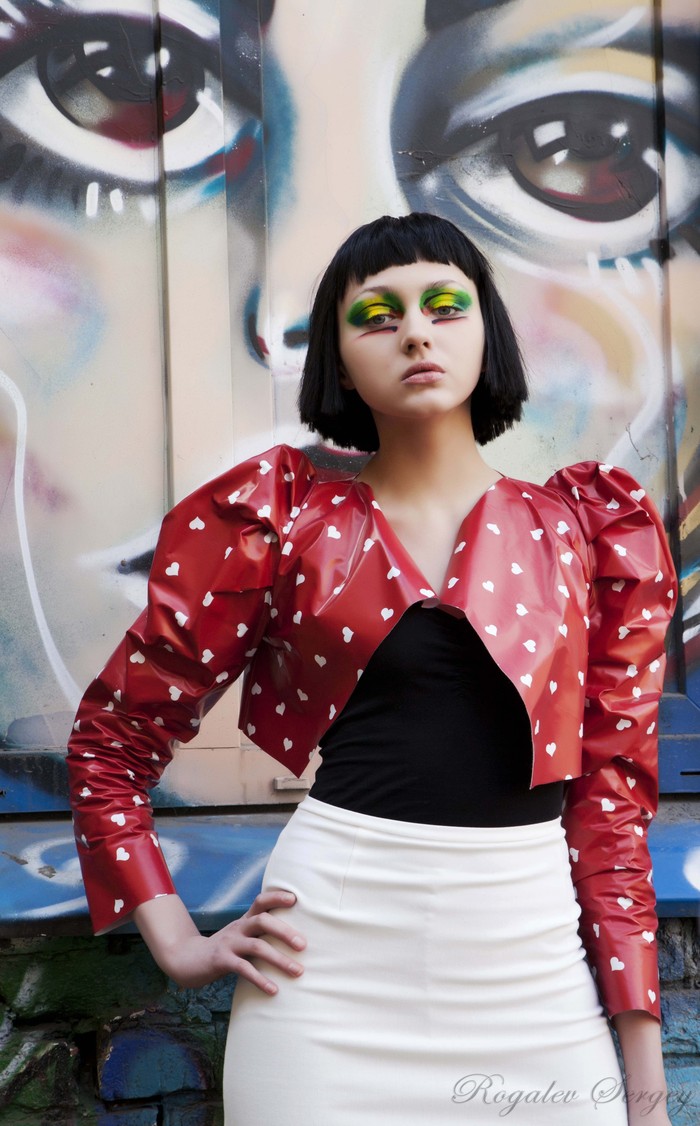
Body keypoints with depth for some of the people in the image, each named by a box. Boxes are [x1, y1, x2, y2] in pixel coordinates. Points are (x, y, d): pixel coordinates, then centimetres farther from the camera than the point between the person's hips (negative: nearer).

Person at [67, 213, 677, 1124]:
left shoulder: (589, 528, 5)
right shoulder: (282, 521, 2)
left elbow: (611, 789, 5)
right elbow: (111, 742, 8)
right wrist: (180, 944, 0)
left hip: (537, 963, 2)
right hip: (333, 962, -1)